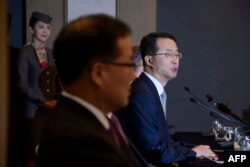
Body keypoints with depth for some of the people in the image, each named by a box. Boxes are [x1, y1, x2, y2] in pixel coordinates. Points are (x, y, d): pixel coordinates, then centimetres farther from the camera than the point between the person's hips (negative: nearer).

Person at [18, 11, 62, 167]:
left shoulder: (51, 53, 14)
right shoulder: (26, 52, -3)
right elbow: (22, 83, -8)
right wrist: (42, 102, -14)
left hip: (53, 109, 5)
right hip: (35, 109, -5)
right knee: (34, 151, -6)